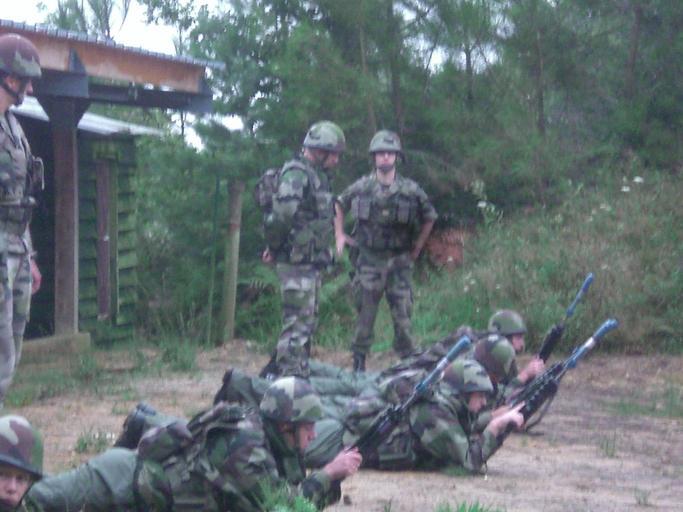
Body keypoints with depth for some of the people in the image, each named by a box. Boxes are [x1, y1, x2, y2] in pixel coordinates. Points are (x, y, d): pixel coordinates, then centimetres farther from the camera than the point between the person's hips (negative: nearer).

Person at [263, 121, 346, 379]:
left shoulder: (316, 175, 17)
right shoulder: (296, 174, -16)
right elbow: (284, 213, -29)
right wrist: (275, 246, -16)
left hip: (311, 262, 10)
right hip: (297, 261, -10)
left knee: (308, 321, 17)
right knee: (297, 323, -8)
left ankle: (278, 372, 26)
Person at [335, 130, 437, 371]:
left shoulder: (411, 190, 0)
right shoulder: (362, 187, 0)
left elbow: (429, 217, 15)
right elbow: (339, 205, 18)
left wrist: (417, 247, 12)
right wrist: (339, 235, 11)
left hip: (399, 261, 0)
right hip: (369, 260, 0)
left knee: (402, 315, 0)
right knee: (365, 314, 1)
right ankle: (359, 362, 8)